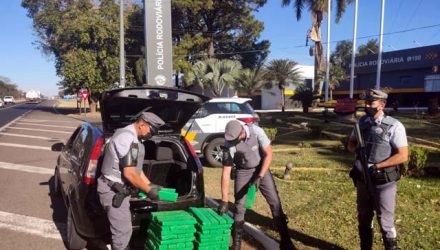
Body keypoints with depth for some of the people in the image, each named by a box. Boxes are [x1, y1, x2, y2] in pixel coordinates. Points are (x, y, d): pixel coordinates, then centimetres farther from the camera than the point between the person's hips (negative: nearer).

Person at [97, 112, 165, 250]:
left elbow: (136, 169, 19)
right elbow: (129, 173, -24)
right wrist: (148, 190, -14)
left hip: (119, 190, 10)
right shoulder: (127, 137, -21)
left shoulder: (132, 137, 12)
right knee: (123, 231, -2)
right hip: (113, 191, -10)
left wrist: (151, 185, 15)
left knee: (123, 229, 20)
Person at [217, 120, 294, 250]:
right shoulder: (229, 144, -25)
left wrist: (259, 177, -23)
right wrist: (224, 200, -21)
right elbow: (226, 172, -21)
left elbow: (268, 154, -16)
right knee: (239, 206, -4)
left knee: (275, 202, -2)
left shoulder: (257, 132, -27)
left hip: (261, 168, 0)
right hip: (243, 172, 0)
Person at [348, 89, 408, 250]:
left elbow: (403, 156, -16)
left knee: (385, 221, 4)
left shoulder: (394, 126, -13)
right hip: (362, 179, 5)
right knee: (363, 218, 17)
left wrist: (376, 166, -20)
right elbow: (351, 143, 14)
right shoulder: (362, 122, 3)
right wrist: (357, 149, -10)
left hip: (383, 182, -5)